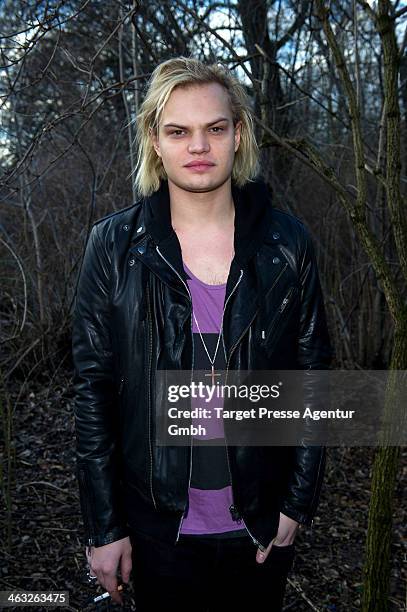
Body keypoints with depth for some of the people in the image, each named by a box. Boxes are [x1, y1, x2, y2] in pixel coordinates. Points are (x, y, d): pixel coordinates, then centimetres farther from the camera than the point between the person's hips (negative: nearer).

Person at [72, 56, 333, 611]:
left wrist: (299, 501, -3)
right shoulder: (115, 245, -7)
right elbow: (93, 390, -6)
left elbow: (311, 373, -1)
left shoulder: (287, 243, -5)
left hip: (262, 523, 1)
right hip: (157, 524, 0)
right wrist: (104, 527, -5)